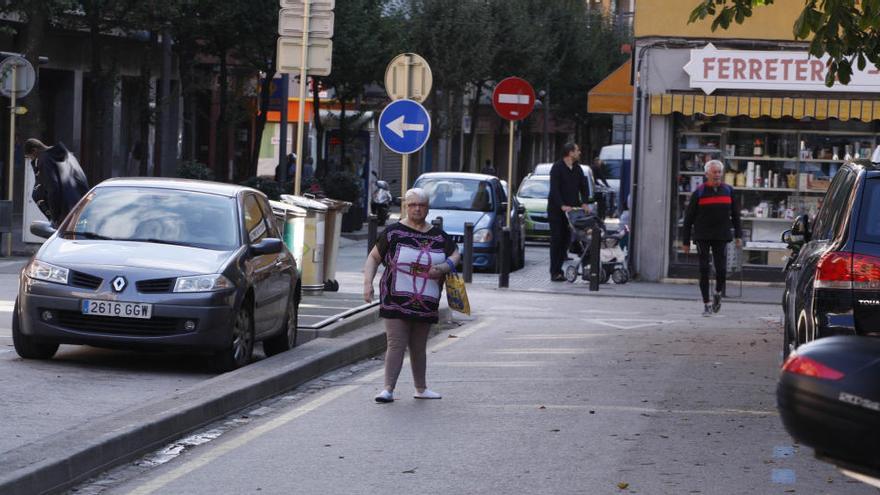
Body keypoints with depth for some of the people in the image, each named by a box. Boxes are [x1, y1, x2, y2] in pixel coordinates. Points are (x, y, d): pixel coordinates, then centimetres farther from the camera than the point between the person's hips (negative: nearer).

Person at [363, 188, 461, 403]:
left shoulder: (438, 236, 8)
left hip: (426, 303, 4)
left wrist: (444, 268, -4)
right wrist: (368, 283, -10)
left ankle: (421, 388, 26)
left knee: (419, 347, 14)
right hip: (397, 301, -4)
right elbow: (373, 257, 3)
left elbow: (455, 254, 18)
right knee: (396, 345, -11)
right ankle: (388, 389, -11)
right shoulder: (394, 232, -2)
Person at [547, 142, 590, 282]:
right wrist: (562, 206, -26)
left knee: (566, 239, 4)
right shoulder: (557, 168, -9)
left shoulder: (578, 169, 11)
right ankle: (555, 272, -6)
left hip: (571, 209, 6)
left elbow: (583, 187, 13)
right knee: (556, 240, -6)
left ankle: (558, 269, 10)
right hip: (556, 210, -6)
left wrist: (584, 203, -4)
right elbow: (554, 189, -16)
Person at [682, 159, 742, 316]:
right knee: (704, 271, -3)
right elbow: (688, 218, 2)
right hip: (703, 237, -1)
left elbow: (735, 215, 14)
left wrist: (738, 235, 5)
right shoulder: (699, 192, 0)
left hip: (721, 237, 1)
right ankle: (707, 304, 5)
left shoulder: (728, 191, 7)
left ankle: (718, 294, 24)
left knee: (721, 270, -5)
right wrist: (685, 241, 0)